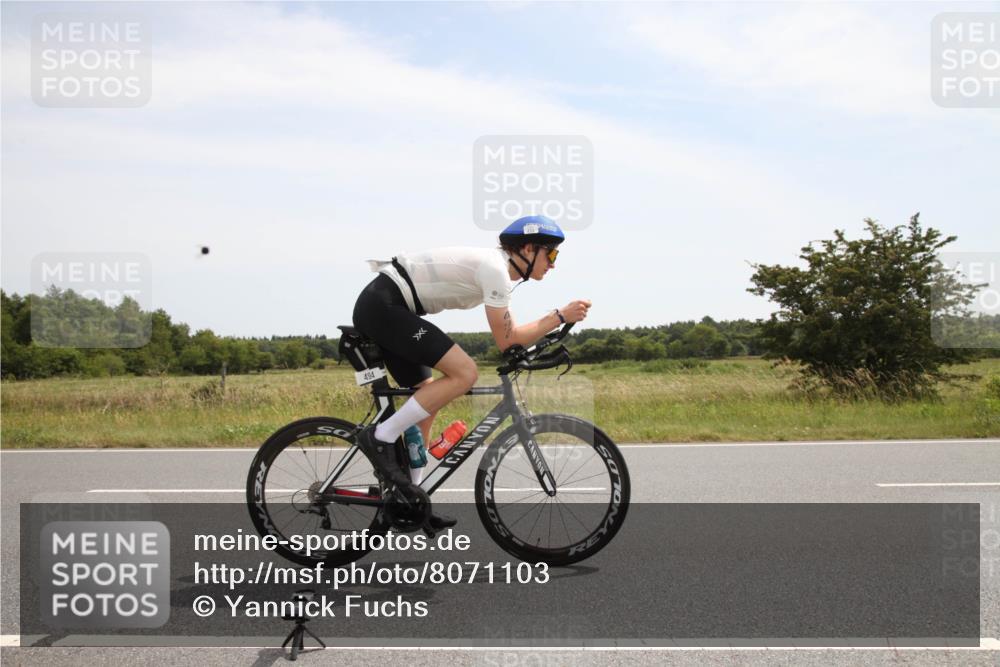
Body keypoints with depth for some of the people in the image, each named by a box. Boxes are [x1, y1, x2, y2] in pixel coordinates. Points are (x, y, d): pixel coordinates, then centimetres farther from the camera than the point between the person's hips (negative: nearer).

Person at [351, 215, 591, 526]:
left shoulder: (496, 266, 15)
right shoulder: (494, 267, -15)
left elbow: (509, 334, 19)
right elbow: (506, 340, -14)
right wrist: (560, 316, -11)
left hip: (379, 308, 10)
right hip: (383, 305, -10)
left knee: (427, 400, 12)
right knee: (464, 373, -17)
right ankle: (380, 438, -11)